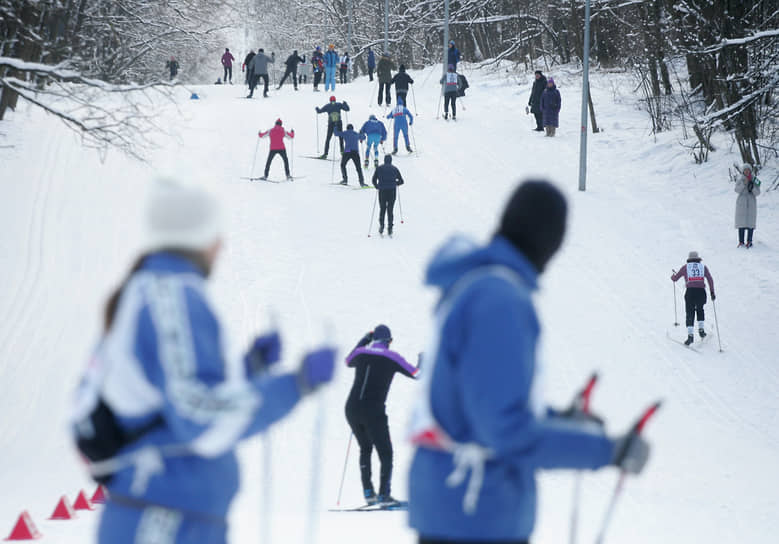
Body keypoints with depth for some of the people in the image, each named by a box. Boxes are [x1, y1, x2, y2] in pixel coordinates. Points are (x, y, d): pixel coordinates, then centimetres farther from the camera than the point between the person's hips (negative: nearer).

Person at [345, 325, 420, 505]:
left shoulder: (361, 353, 8)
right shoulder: (392, 357, -2)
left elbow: (349, 361, 33)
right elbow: (416, 374, 8)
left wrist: (363, 341, 42)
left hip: (351, 409, 4)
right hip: (373, 411, -4)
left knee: (365, 449, 24)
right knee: (385, 453, 8)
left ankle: (368, 492, 17)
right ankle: (384, 495, -2)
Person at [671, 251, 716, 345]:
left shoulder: (686, 267, 12)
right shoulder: (703, 267, 14)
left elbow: (674, 278, 16)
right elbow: (710, 279, 4)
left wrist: (673, 275, 39)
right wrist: (712, 292, 8)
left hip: (690, 291, -1)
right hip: (701, 291, 1)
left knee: (690, 313, 1)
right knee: (700, 309, 27)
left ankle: (690, 335, -12)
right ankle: (701, 329, 15)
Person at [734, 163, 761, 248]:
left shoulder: (754, 180, 3)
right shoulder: (740, 179, 3)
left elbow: (757, 193, -2)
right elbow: (737, 190, -9)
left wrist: (753, 187, -21)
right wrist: (743, 183, -22)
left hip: (751, 202, 0)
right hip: (741, 202, 0)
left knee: (750, 222, -3)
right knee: (741, 222, -3)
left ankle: (749, 241, 2)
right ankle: (741, 242, 0)